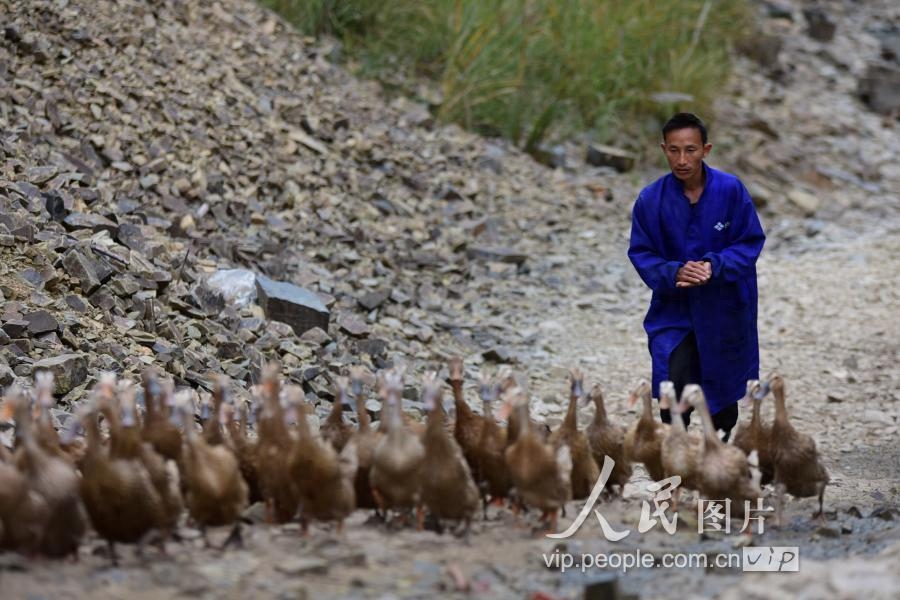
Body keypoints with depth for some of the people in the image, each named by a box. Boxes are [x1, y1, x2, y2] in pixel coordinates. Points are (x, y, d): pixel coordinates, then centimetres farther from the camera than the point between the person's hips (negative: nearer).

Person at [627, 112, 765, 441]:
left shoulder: (731, 190, -14)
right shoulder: (651, 199, -12)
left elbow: (751, 242, -8)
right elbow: (641, 253, -4)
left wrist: (713, 266, -25)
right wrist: (675, 273, -23)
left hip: (724, 311, 1)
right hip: (673, 310, 0)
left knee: (723, 390, 15)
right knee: (672, 387, -18)